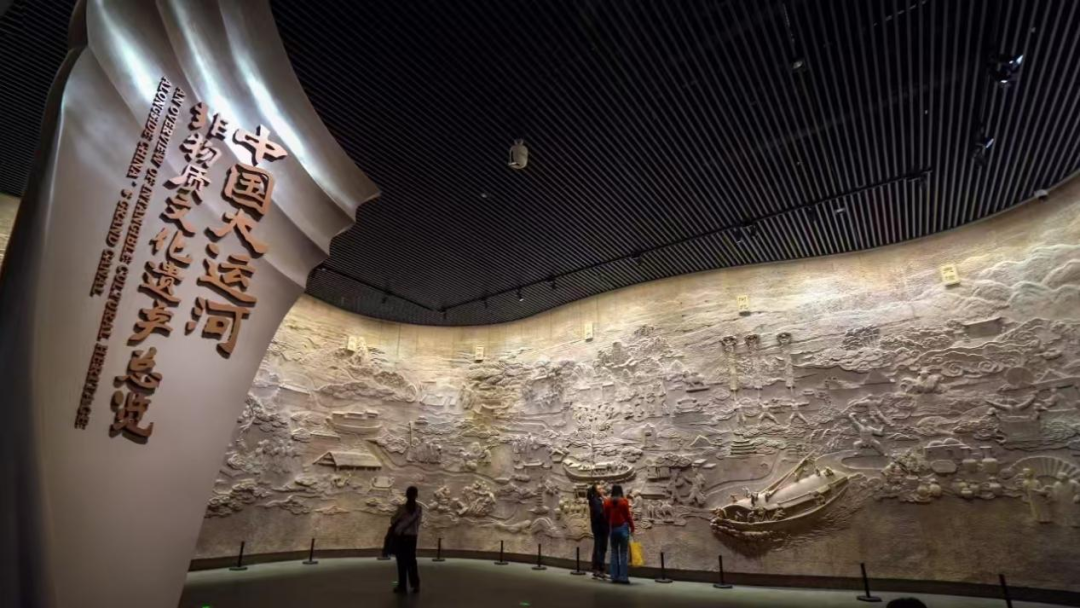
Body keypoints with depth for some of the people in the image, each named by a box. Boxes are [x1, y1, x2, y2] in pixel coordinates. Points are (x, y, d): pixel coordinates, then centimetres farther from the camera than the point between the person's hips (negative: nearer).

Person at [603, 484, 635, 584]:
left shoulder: (607, 502, 1)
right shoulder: (624, 501, -8)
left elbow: (606, 516, 8)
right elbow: (627, 516, -6)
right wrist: (632, 527, 6)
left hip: (612, 528, 3)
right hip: (623, 527, -3)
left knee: (614, 552, 11)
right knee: (624, 553, 1)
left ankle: (614, 577, 12)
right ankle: (623, 577, 0)